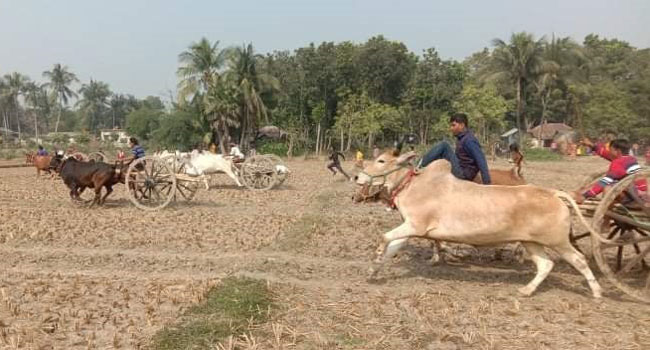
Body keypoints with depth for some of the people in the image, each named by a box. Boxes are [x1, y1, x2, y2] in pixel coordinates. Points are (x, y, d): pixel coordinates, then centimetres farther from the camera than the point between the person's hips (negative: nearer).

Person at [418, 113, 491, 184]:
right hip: (460, 172, 10)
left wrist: (486, 183, -24)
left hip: (463, 174, -10)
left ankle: (420, 166, -11)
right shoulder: (460, 138, 12)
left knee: (443, 146, -14)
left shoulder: (469, 140, -17)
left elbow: (481, 161, -22)